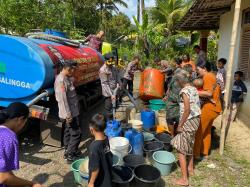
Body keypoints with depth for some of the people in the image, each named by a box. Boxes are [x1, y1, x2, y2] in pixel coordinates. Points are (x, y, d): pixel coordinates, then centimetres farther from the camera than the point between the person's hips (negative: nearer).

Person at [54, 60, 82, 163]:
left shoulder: (67, 78, 10)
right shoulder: (61, 80, -22)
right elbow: (62, 99, -25)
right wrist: (68, 114, -24)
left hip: (71, 111, 10)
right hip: (69, 113, -10)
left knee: (68, 132, 19)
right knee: (76, 133, -3)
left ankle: (68, 151, 33)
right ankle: (70, 155, 8)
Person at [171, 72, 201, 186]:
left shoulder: (185, 91, -17)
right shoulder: (194, 89, 8)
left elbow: (187, 110, -24)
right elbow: (195, 106, 11)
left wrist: (180, 125, -17)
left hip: (188, 121, -9)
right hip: (196, 119, 9)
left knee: (181, 149, -1)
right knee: (189, 145, 24)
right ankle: (190, 169, 40)